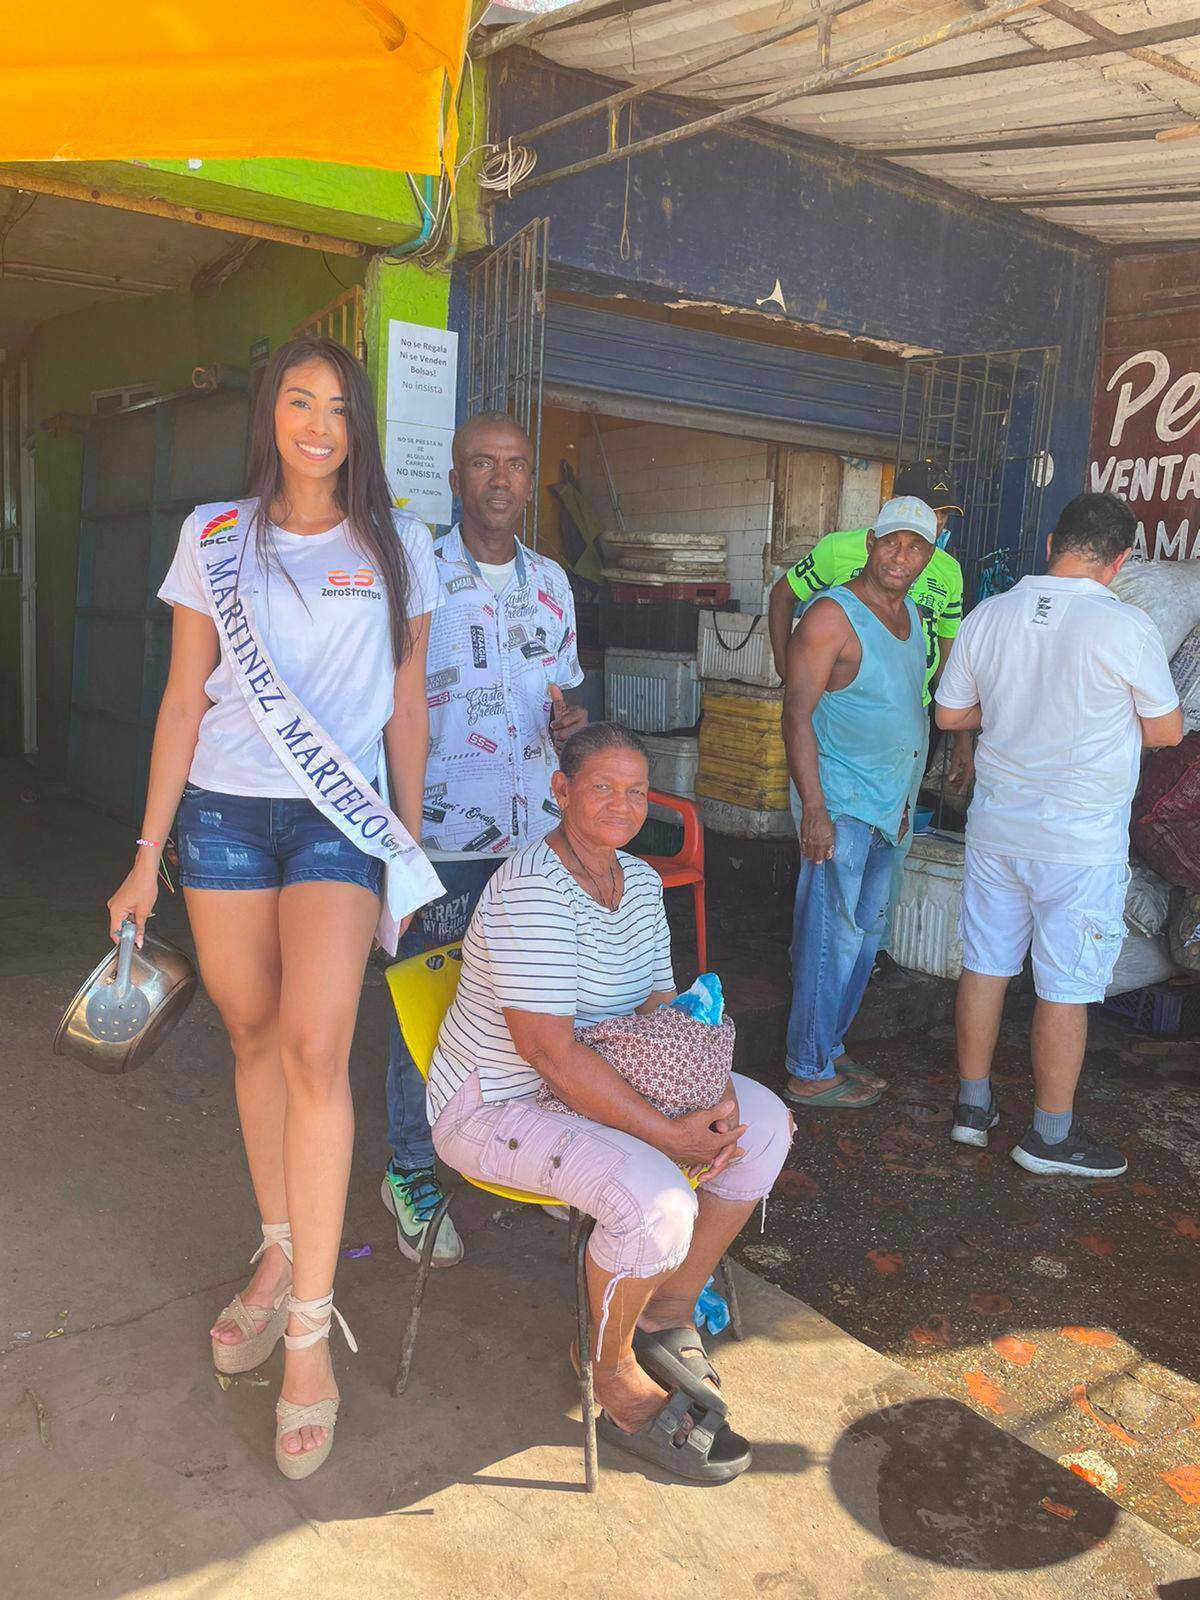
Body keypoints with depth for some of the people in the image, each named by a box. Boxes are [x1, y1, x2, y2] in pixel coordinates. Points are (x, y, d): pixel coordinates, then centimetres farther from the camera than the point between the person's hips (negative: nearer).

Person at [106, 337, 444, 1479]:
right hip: (224, 812, 2)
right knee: (254, 1038, 8)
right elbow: (185, 700, 6)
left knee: (315, 1047, -12)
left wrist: (410, 844, 9)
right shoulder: (216, 538, 7)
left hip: (339, 817, -1)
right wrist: (148, 855, 3)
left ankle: (310, 1327, -4)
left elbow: (406, 705, 10)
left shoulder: (396, 547, 7)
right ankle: (277, 1255, 27)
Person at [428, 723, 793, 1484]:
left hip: (594, 1081, 9)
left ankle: (667, 1313, 13)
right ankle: (618, 1382, 0)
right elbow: (550, 1051, -29)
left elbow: (662, 1008, 4)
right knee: (655, 1198, -30)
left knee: (763, 1122, -2)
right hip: (497, 1104, -9)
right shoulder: (534, 891, -25)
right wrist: (668, 1134, -27)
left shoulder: (641, 880, 3)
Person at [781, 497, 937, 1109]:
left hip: (885, 804, 9)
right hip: (838, 803, -9)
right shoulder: (833, 615, -13)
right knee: (830, 936, -5)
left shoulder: (912, 615, 13)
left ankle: (830, 1048, 27)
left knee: (865, 933, 15)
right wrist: (814, 809, -23)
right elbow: (797, 715, -18)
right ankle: (810, 1072, 7)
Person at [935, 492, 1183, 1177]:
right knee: (1066, 989, 6)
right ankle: (1051, 1135, 20)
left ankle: (973, 1107, 27)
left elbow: (950, 713, 8)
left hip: (997, 824, 5)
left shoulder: (988, 616, -2)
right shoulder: (1126, 627, -15)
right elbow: (1168, 730, -3)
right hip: (1082, 842, -5)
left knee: (985, 965, 14)